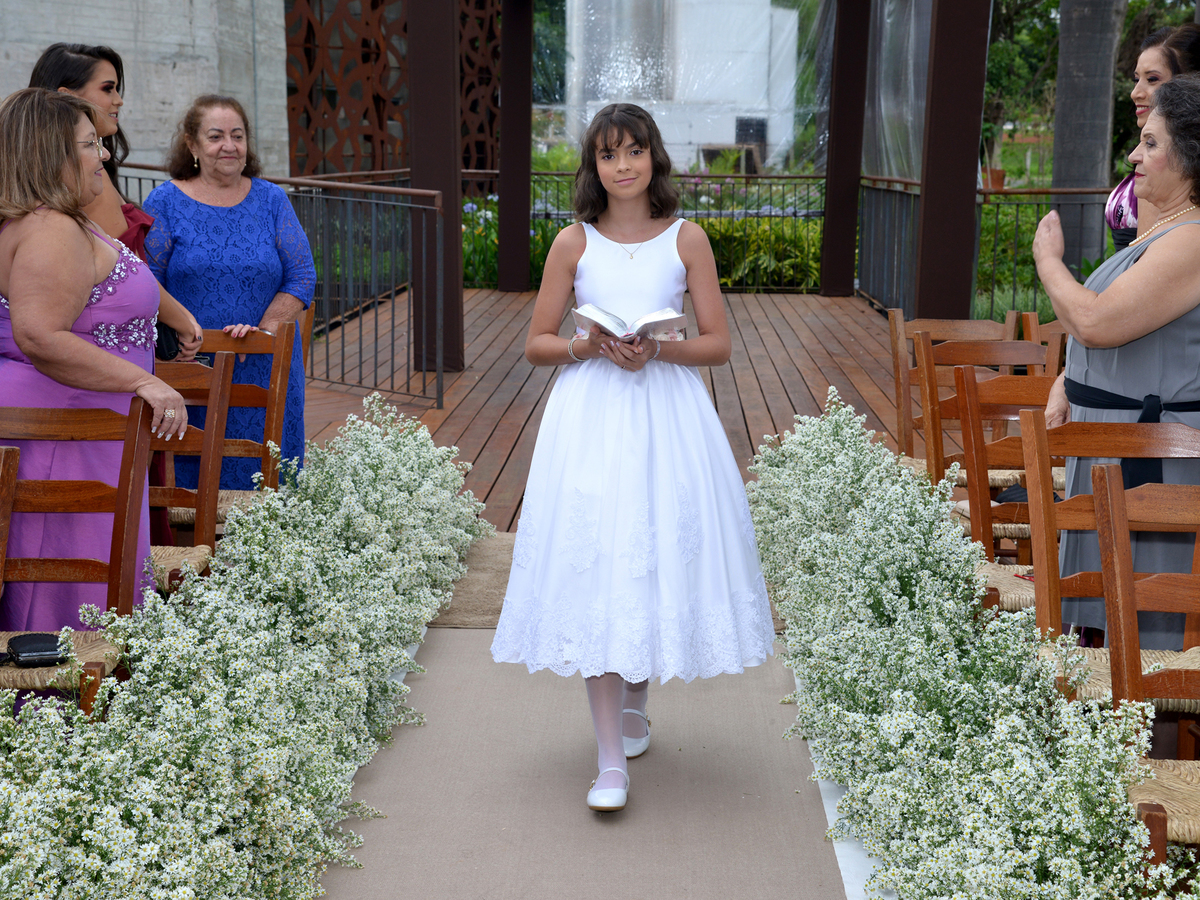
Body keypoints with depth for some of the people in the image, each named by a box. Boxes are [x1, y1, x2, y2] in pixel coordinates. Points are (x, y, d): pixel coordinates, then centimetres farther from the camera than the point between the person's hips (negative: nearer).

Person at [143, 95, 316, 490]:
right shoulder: (165, 202, 1)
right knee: (193, 481, 1)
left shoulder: (272, 200, 7)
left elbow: (303, 277, 2)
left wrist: (264, 328, -13)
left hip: (265, 373, 2)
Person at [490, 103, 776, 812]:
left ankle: (635, 700, 34)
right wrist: (586, 347, -11)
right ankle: (612, 759, -5)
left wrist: (659, 350, -15)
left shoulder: (687, 239, 4)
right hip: (590, 416, 0)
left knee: (659, 560, 7)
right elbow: (537, 344, 7)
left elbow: (719, 344, 2)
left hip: (668, 415, 1)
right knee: (595, 570, -7)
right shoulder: (574, 243, 4)